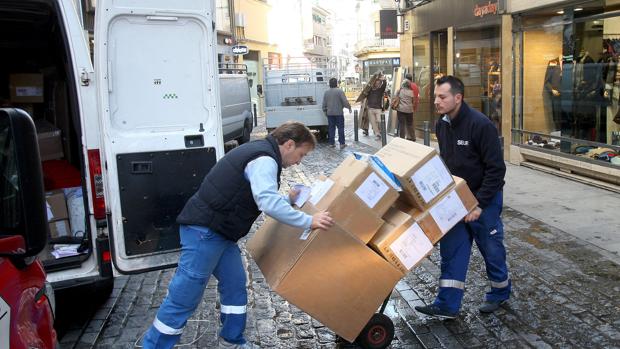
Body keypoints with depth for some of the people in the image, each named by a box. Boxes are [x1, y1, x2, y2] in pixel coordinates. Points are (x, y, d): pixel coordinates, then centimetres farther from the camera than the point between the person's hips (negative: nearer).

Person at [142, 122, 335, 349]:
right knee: (184, 297, -3)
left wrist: (287, 200, 17)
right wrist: (308, 221, -23)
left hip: (219, 232, 10)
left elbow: (254, 199, 22)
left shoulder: (259, 151, 16)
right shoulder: (265, 159, -16)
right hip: (204, 230, -10)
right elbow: (268, 203, -30)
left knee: (235, 285, 14)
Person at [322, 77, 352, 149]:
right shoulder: (339, 91, -10)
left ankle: (331, 143, 10)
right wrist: (349, 107, 3)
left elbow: (324, 104, 10)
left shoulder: (326, 92, 5)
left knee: (331, 128, 9)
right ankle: (342, 143, 1)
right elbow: (345, 101, -12)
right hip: (338, 113, -4)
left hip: (330, 113, 4)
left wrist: (325, 111, 22)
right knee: (340, 128, 1)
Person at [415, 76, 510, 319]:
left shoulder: (480, 124, -22)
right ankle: (447, 305, 10)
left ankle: (500, 293, 35)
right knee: (451, 250, 4)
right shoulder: (441, 125, 1)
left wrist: (479, 204, -21)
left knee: (491, 248, 11)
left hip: (484, 198, -6)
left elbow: (496, 169, -20)